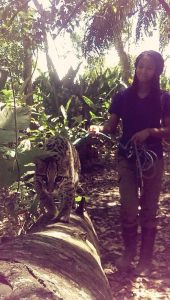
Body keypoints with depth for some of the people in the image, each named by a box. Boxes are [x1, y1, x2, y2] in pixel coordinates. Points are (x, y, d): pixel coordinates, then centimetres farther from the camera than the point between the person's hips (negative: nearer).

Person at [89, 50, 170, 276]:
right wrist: (99, 128, -20)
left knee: (149, 210, 6)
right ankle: (128, 253, 20)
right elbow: (112, 126, 1)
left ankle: (145, 259, 18)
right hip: (127, 158, 0)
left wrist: (150, 132, -17)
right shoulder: (122, 97, 2)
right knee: (129, 210, -2)